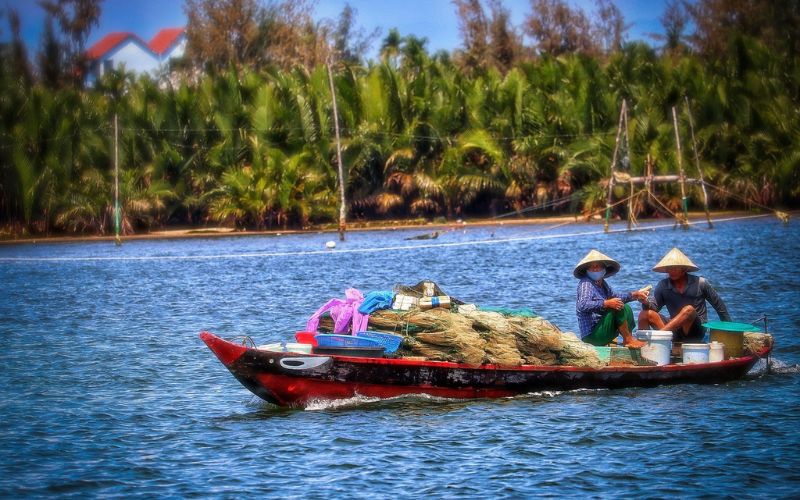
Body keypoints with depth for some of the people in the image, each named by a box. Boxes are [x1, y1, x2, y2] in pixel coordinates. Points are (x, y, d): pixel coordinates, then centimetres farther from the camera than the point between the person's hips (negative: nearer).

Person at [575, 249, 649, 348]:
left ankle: (627, 340, 12)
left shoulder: (601, 283, 12)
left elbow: (614, 296, 29)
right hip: (591, 335, -10)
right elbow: (582, 305, -31)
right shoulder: (585, 284, -15)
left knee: (626, 308, 21)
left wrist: (634, 295, 20)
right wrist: (606, 303, -35)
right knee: (618, 308, -22)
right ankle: (628, 340, -10)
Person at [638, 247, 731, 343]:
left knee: (688, 310, -35)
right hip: (675, 331, 3)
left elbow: (719, 306, 9)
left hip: (697, 330, -3)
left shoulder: (700, 283, 0)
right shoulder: (663, 285, 6)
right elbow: (652, 307, 0)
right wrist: (645, 302, -23)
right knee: (645, 314, -18)